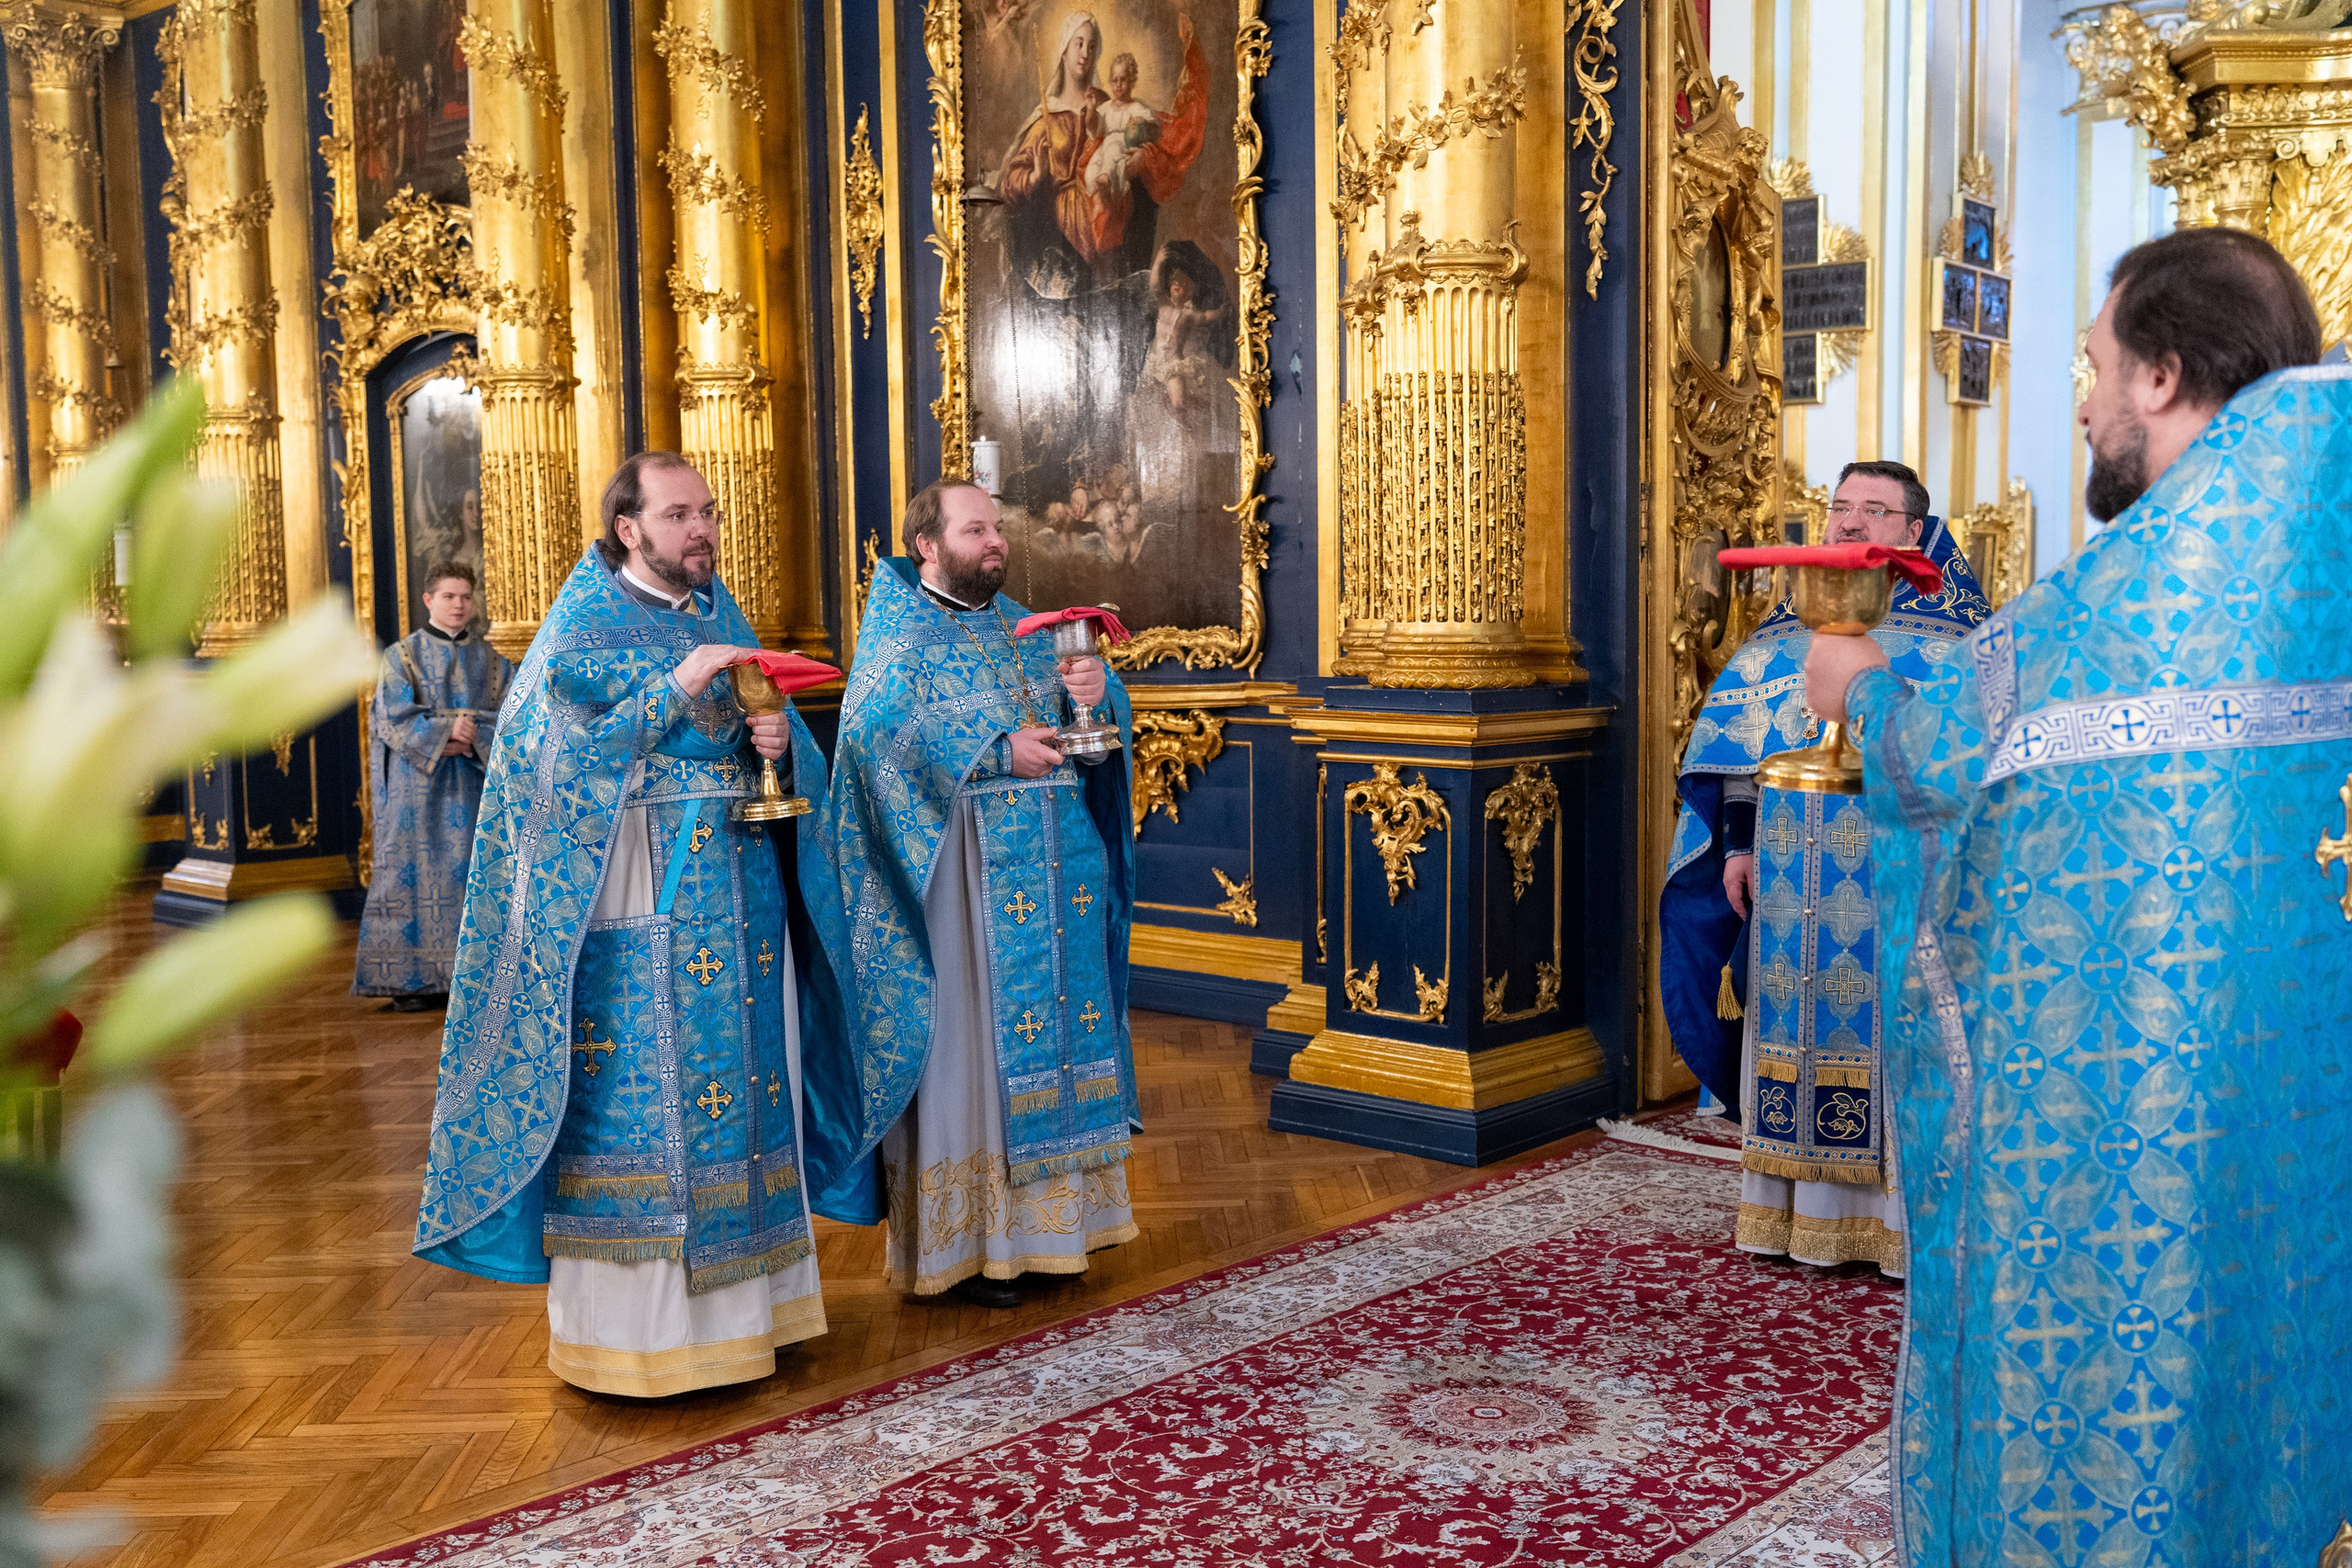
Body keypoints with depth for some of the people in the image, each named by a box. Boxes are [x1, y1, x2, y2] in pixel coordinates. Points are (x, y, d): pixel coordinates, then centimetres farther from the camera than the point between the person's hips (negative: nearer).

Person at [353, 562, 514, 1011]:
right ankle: (409, 980, -2)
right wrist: (446, 732, -17)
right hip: (418, 788, -2)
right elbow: (394, 719, -6)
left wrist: (472, 739, -16)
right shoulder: (402, 656, 5)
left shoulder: (491, 662, 12)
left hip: (474, 786, 3)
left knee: (472, 874, 0)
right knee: (415, 873, -5)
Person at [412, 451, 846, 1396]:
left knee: (737, 1075, 9)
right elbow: (560, 753, -14)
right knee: (635, 1094, -5)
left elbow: (763, 735, 17)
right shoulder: (585, 621, -3)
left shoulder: (720, 616, 15)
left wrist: (777, 740, -7)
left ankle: (730, 1300, 20)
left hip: (735, 896, 6)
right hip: (639, 904, -6)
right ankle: (629, 1325, 4)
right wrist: (673, 692, -20)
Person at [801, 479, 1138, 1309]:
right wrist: (998, 746, -24)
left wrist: (1095, 689, -12)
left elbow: (1098, 718, 12)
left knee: (1046, 1030, 9)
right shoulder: (898, 631, -2)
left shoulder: (1022, 627, 17)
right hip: (963, 879, -6)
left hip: (1050, 875, 7)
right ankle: (959, 1240, 5)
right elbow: (879, 722, -20)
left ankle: (1036, 1217, 19)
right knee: (964, 1043, -3)